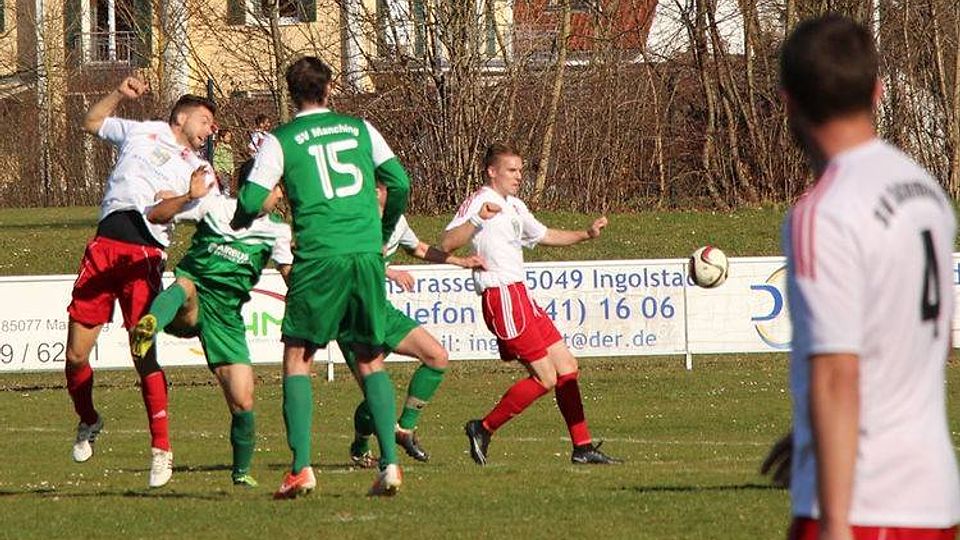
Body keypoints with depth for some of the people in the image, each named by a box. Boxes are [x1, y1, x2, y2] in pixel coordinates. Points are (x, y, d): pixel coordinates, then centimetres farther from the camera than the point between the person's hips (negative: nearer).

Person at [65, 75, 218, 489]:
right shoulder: (142, 133, 20)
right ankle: (87, 421, 29)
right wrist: (120, 94, 19)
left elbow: (157, 213, 0)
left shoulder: (196, 169, 13)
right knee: (76, 355, 1)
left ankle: (161, 450, -8)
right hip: (104, 246, 2)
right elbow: (92, 122, 33)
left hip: (144, 257, -2)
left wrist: (190, 198, -19)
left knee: (144, 355, -13)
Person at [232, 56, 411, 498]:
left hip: (318, 258, -3)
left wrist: (239, 221, 21)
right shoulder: (359, 128, 12)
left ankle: (301, 468, -5)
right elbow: (399, 183, 10)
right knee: (371, 361, 13)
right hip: (367, 254, 3)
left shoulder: (281, 141, 3)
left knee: (297, 359, 7)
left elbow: (251, 201, -3)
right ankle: (389, 463, 1)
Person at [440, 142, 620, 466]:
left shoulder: (514, 206, 21)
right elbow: (447, 245, -21)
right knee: (545, 379, -11)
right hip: (501, 297, -10)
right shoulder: (479, 201, -9)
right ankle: (483, 430, -3)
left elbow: (544, 236, 37)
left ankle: (582, 448, 10)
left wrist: (586, 234, 26)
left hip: (520, 296, 10)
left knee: (566, 368, 7)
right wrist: (478, 219, -34)